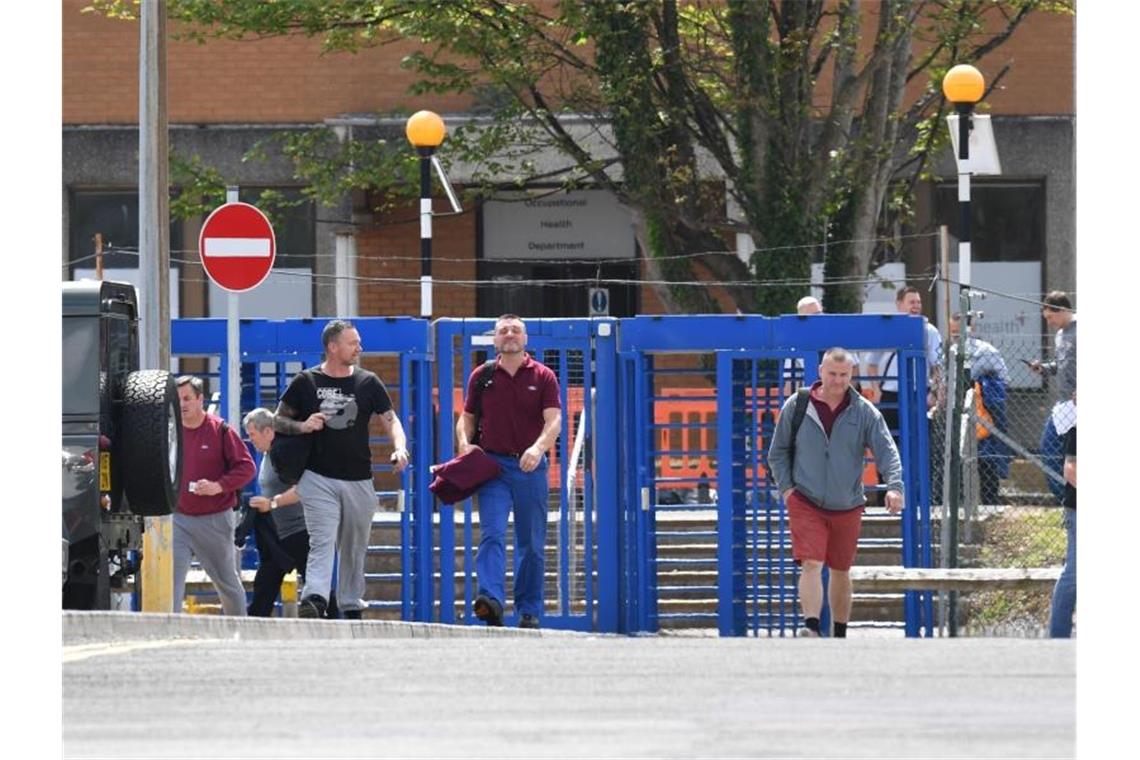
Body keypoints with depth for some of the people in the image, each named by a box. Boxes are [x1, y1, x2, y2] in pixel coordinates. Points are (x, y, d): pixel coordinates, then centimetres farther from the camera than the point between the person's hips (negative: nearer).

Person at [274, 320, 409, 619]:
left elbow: (390, 420, 4)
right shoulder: (306, 382, 2)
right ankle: (315, 600, -33)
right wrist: (302, 426, -12)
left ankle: (351, 607, 22)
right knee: (322, 542, -19)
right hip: (318, 478, -3)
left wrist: (399, 448, -17)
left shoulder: (368, 383, 7)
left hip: (358, 481, 3)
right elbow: (278, 420, 9)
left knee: (354, 549, 11)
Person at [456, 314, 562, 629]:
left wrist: (538, 448, -26)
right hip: (493, 464, 0)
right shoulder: (482, 376, 9)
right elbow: (466, 417, 15)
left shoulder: (543, 376, 3)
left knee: (531, 542, 6)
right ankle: (490, 599, -31)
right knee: (491, 534, -17)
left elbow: (554, 421, -7)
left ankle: (529, 610, 15)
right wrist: (464, 443, -6)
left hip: (530, 466, 0)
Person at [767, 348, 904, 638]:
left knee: (841, 571, 13)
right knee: (811, 565, -18)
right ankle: (811, 627, -29)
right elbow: (778, 451, 9)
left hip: (847, 506, 2)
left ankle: (840, 636, 26)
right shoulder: (796, 407, -1)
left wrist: (894, 486, -25)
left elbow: (887, 450, -9)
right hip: (805, 504, -2)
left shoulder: (864, 412, -2)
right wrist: (786, 487, -4)